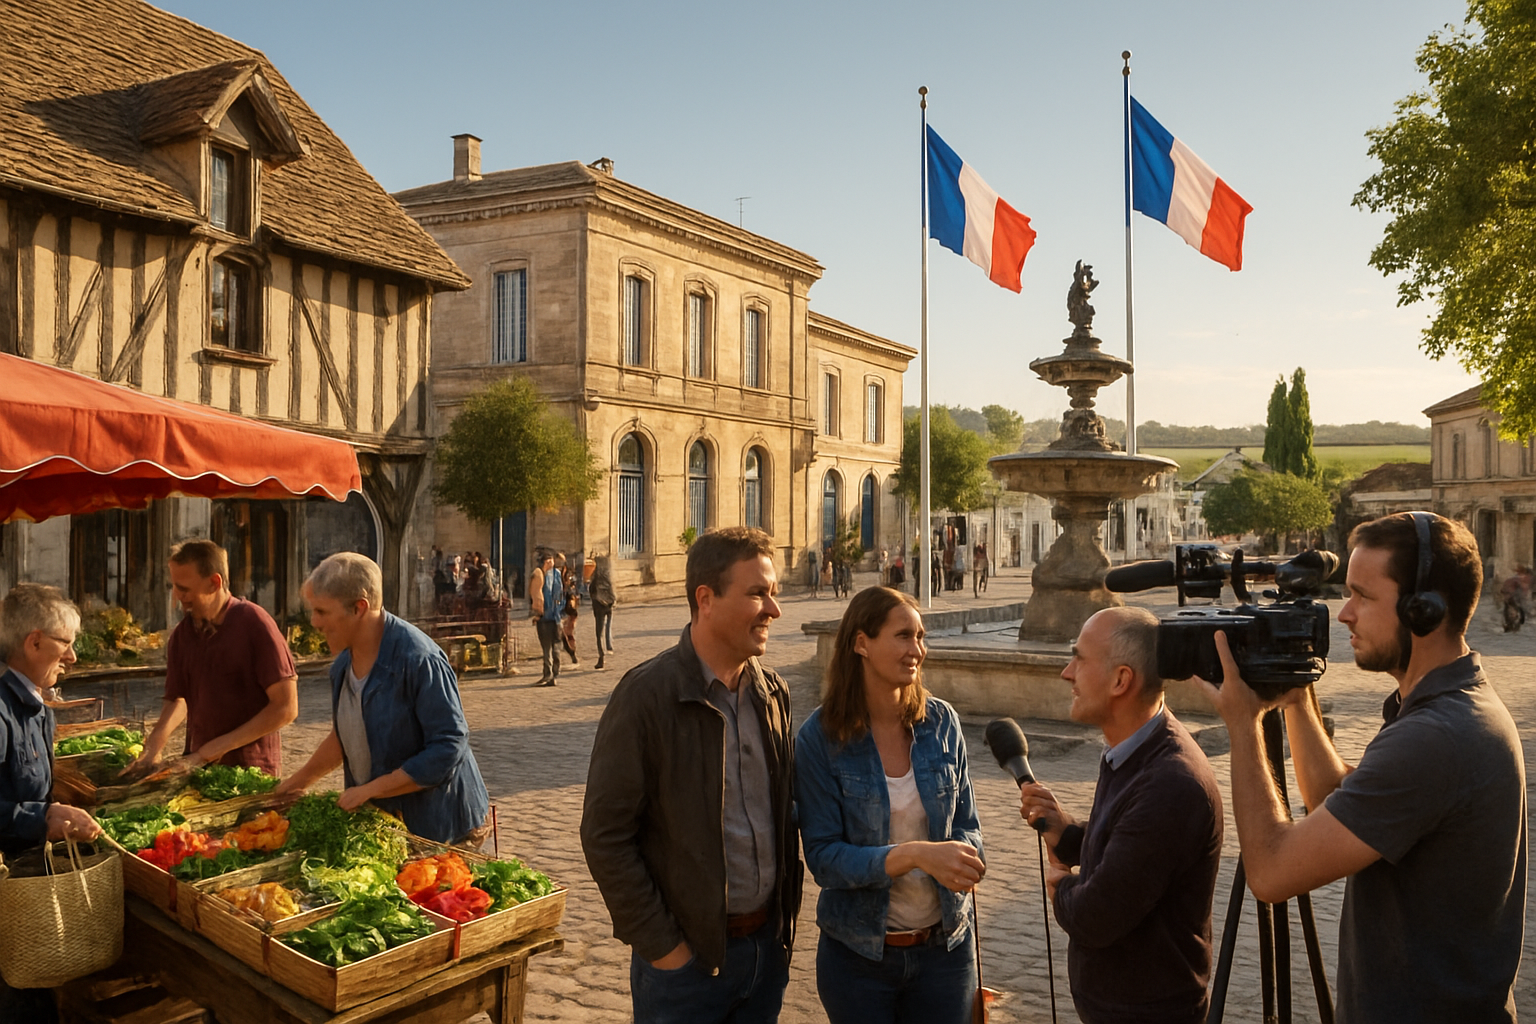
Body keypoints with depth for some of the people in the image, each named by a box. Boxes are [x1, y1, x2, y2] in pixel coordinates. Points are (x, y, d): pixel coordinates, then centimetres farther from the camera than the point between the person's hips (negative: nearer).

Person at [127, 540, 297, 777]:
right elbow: (176, 699, 13)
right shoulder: (181, 635, 4)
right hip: (198, 765, 5)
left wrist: (222, 745, -17)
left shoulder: (254, 622, -14)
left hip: (252, 769, -5)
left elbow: (286, 708, -17)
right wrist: (154, 746, -6)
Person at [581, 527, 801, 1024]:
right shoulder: (647, 694, -16)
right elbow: (605, 835, -15)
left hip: (767, 944, 5)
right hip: (687, 957, -5)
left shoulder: (773, 691, 3)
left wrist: (785, 911, 7)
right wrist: (661, 947, -13)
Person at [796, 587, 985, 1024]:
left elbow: (967, 825, 3)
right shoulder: (819, 738, -14)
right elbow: (823, 857, -16)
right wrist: (915, 854, -29)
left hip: (945, 945, 3)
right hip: (859, 954, -2)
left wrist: (959, 861, -20)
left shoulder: (941, 722, -5)